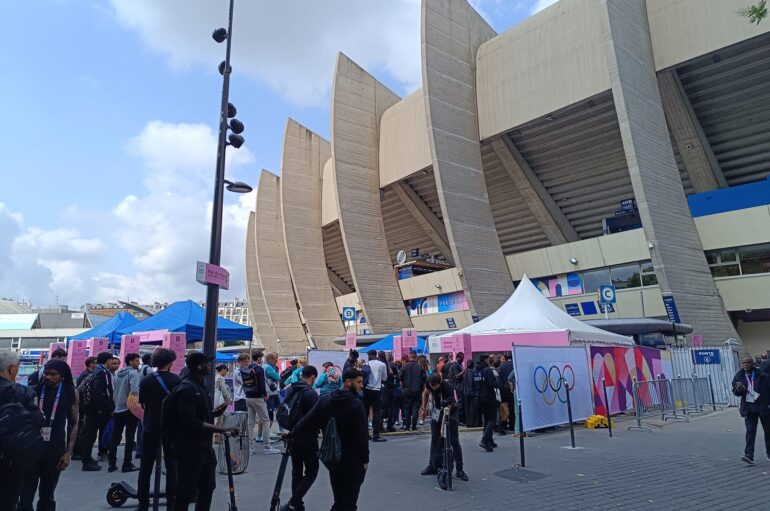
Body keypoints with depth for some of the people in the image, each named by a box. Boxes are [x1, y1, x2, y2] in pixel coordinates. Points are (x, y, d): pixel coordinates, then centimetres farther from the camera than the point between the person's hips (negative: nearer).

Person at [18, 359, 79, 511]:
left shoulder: (70, 393, -2)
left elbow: (73, 423, 3)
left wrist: (68, 452, -2)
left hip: (55, 452, 1)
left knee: (47, 498, 14)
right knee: (25, 498, -2)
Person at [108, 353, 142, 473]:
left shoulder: (119, 374, 11)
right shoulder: (134, 373, -13)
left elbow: (115, 391, 15)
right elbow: (135, 390, -26)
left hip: (117, 409, 7)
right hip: (130, 409, -7)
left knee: (115, 437, 11)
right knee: (130, 437, 0)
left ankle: (112, 463, 13)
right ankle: (127, 464, 2)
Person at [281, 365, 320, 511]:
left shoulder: (292, 390, 6)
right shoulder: (310, 393, -18)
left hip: (293, 436, 8)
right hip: (307, 438, -7)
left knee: (296, 471, 16)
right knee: (311, 472, 3)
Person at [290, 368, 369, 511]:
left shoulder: (324, 400, -1)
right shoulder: (356, 404, -17)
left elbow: (308, 420, 1)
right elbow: (362, 435, -16)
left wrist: (292, 434, 15)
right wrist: (365, 458, -6)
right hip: (353, 460, -6)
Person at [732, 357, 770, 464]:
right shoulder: (739, 376, 4)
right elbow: (735, 391, 9)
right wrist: (739, 390, -14)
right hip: (749, 407, 1)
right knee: (750, 431, -5)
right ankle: (749, 455, -11)